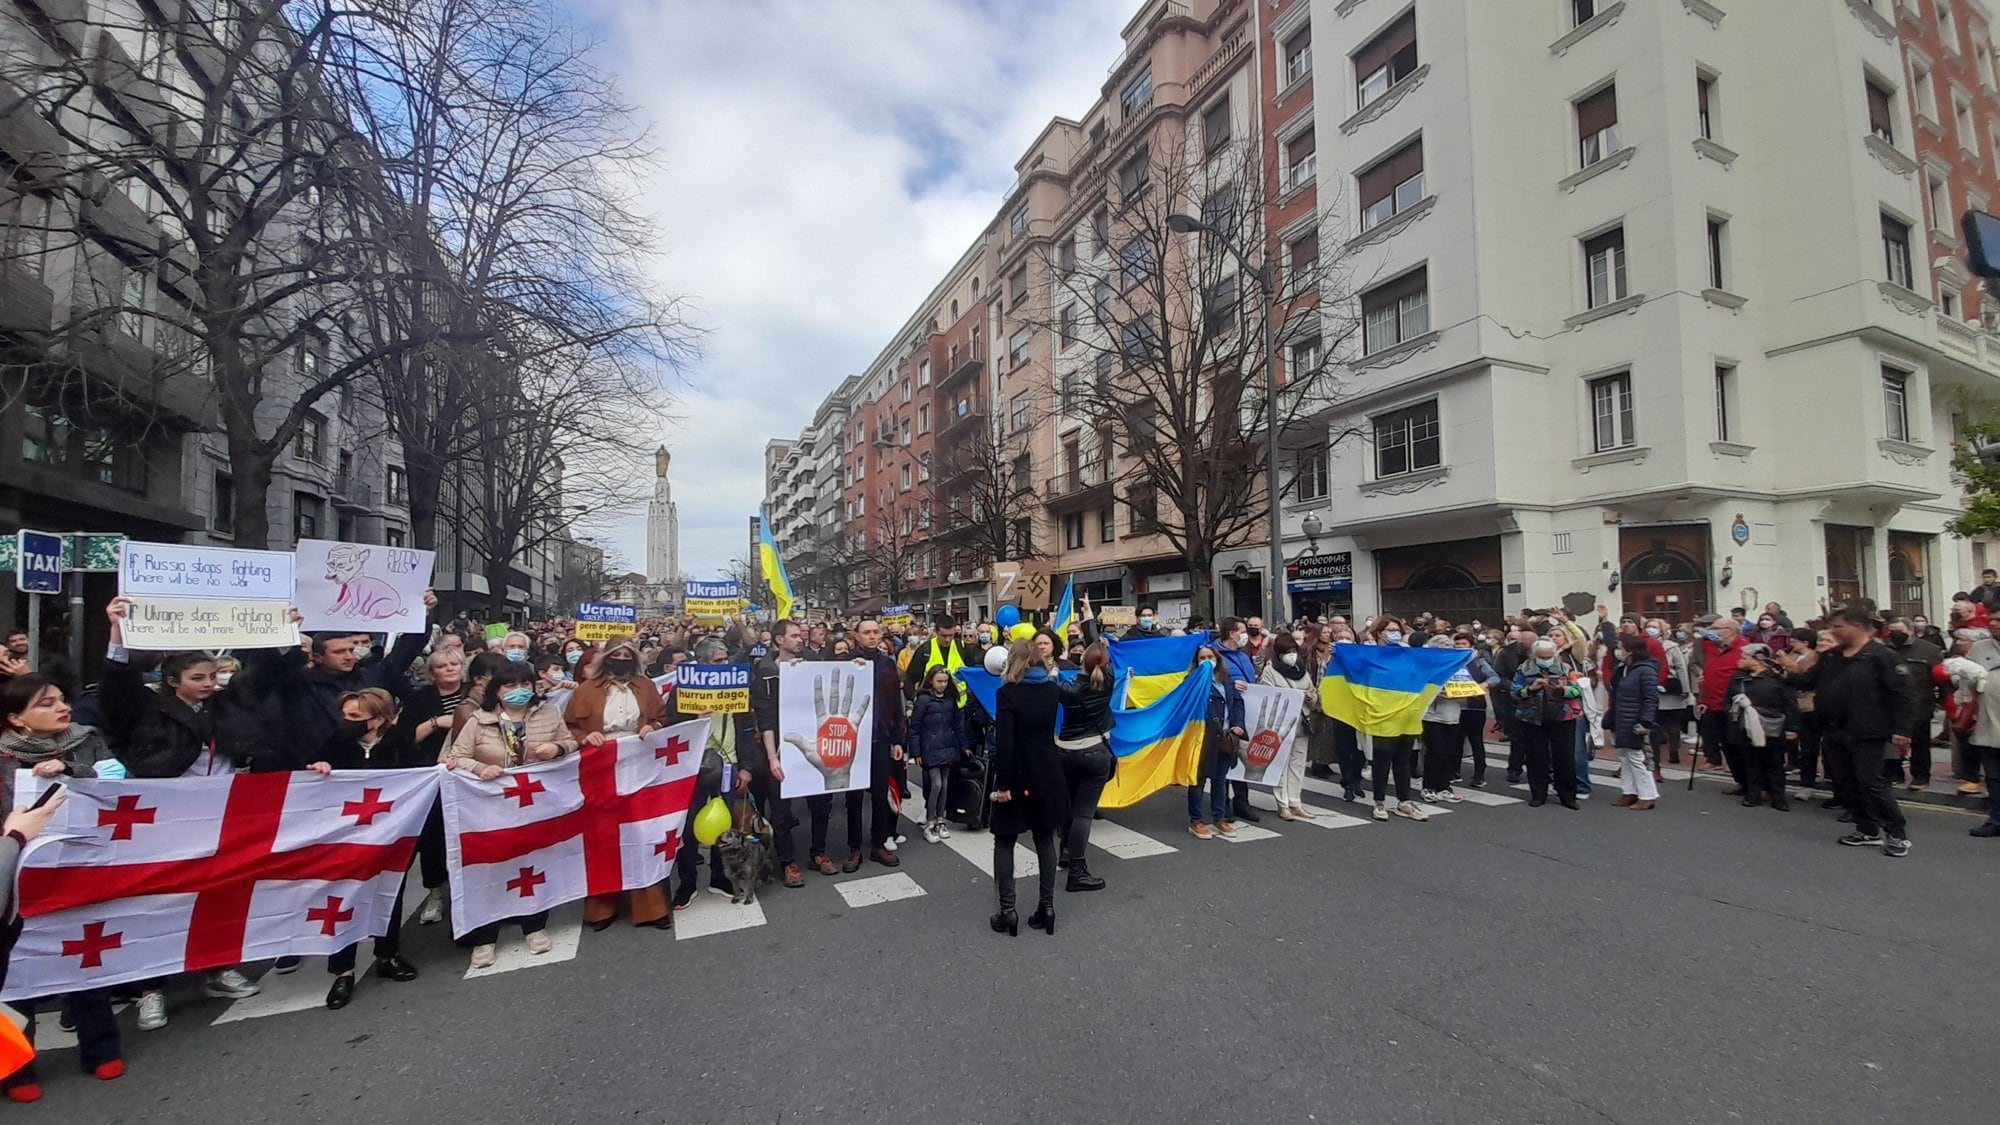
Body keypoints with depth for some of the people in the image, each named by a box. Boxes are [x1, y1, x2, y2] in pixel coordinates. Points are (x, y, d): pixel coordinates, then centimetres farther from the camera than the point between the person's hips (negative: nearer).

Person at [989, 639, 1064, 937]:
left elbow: (1004, 742, -20)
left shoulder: (1008, 692, -14)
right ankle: (1047, 906, 17)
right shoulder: (1051, 689, 2)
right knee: (1045, 839, 14)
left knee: (1004, 841, 9)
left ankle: (1007, 910, 7)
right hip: (1047, 774, 5)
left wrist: (1003, 783, -17)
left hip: (1018, 776, -4)